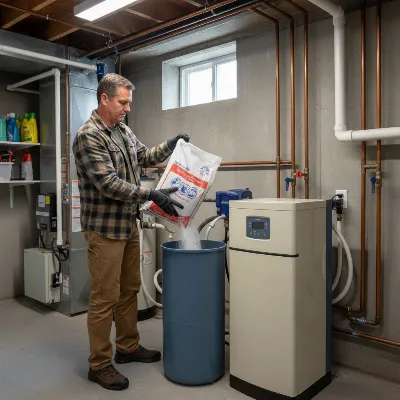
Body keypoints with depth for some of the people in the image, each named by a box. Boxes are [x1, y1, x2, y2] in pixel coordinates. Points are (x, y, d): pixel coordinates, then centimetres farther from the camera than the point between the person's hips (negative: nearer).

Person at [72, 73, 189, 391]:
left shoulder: (123, 131, 11)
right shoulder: (88, 136, -16)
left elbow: (144, 157, 24)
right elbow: (108, 183, -23)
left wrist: (171, 146, 9)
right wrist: (152, 195, -24)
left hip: (129, 224, 9)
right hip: (105, 229, -9)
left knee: (130, 290, 17)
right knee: (105, 298, 0)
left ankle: (129, 347, 32)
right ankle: (99, 364, 15)